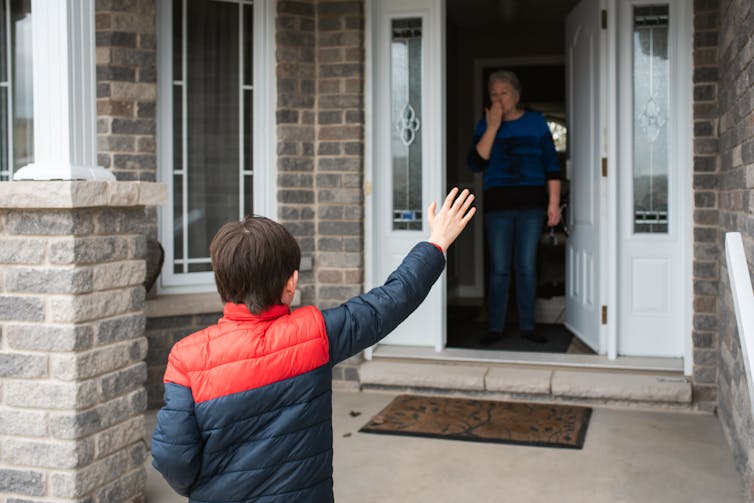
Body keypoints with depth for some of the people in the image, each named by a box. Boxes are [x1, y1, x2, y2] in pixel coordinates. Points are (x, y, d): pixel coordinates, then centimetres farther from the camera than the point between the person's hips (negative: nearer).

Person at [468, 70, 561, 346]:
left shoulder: (536, 123, 5)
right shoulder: (485, 126, 7)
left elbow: (552, 165, 3)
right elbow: (476, 163, -7)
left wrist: (554, 203, -4)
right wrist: (493, 127, -12)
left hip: (531, 204, 0)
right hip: (498, 205, 0)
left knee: (526, 266, 3)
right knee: (499, 268, 0)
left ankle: (527, 326, 12)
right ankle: (495, 327, 8)